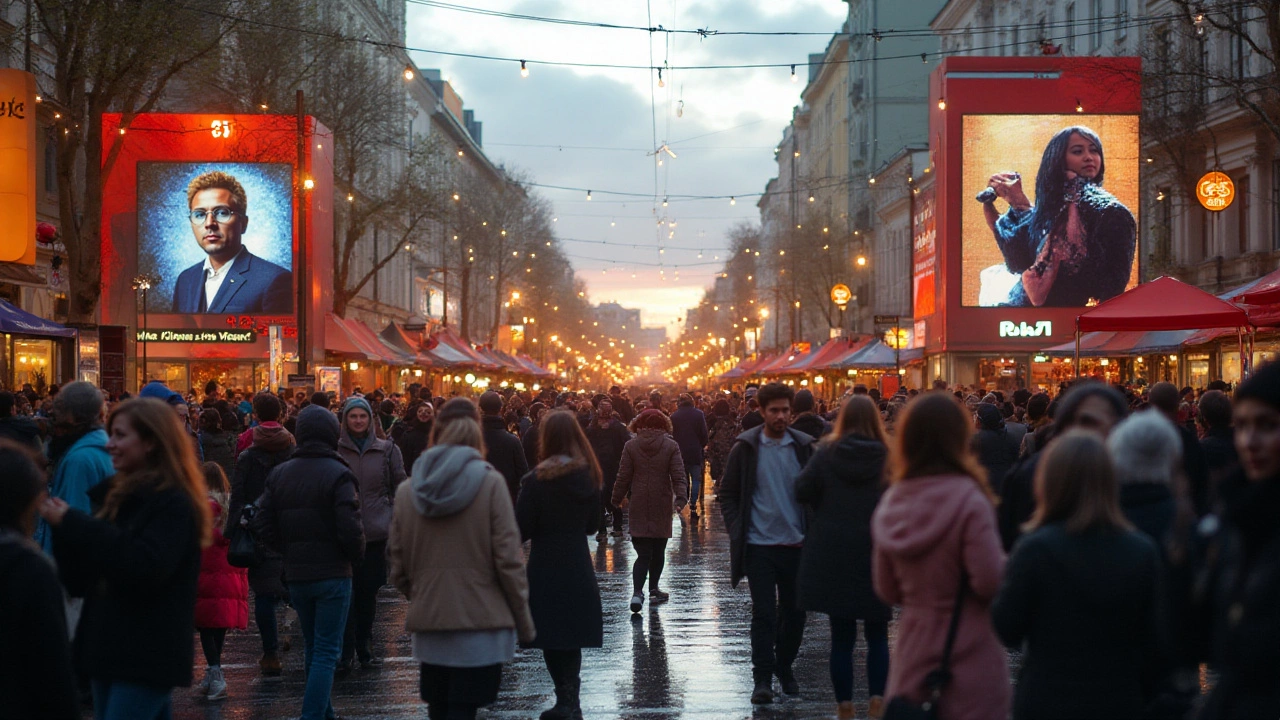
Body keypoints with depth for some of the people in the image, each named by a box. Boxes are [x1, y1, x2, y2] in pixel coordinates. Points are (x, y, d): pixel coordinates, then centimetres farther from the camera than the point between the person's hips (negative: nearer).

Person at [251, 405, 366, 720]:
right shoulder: (337, 475, -13)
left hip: (296, 575, 6)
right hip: (332, 574, -5)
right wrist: (356, 556, -1)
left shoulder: (279, 474, 5)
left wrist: (289, 552, 11)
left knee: (313, 647, 19)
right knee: (326, 652, -2)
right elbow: (350, 529, -20)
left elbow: (263, 525, 2)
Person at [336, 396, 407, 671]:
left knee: (368, 592, 10)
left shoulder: (386, 449, 6)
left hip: (376, 532, 2)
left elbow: (399, 488, 10)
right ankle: (345, 652, -1)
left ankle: (364, 648, 20)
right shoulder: (334, 450, 1)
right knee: (346, 593, -7)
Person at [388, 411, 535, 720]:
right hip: (481, 620, -4)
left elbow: (398, 566, 9)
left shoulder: (407, 489, 7)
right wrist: (524, 620, -1)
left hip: (428, 624, 4)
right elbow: (508, 558, -8)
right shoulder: (490, 482, -5)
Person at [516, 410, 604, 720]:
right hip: (579, 567, 5)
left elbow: (522, 529, -12)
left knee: (552, 638, 2)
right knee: (571, 635, 14)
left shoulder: (538, 479, -14)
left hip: (546, 569, -5)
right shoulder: (588, 475, 2)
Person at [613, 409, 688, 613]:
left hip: (638, 507, 0)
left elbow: (623, 477, 2)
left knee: (643, 553, -2)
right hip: (662, 506, 0)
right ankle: (654, 589, 23)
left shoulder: (631, 446, -1)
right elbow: (678, 476, -9)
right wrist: (681, 498, -12)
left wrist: (618, 499, 14)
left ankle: (638, 591, -20)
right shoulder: (671, 446, -1)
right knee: (658, 551, 15)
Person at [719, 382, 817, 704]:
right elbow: (727, 494, 4)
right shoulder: (746, 448, -2)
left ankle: (785, 666, 29)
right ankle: (762, 678, 1)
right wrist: (737, 531, -6)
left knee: (794, 612, 10)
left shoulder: (803, 446, 3)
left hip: (796, 545, 2)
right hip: (759, 545, -2)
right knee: (763, 614, -5)